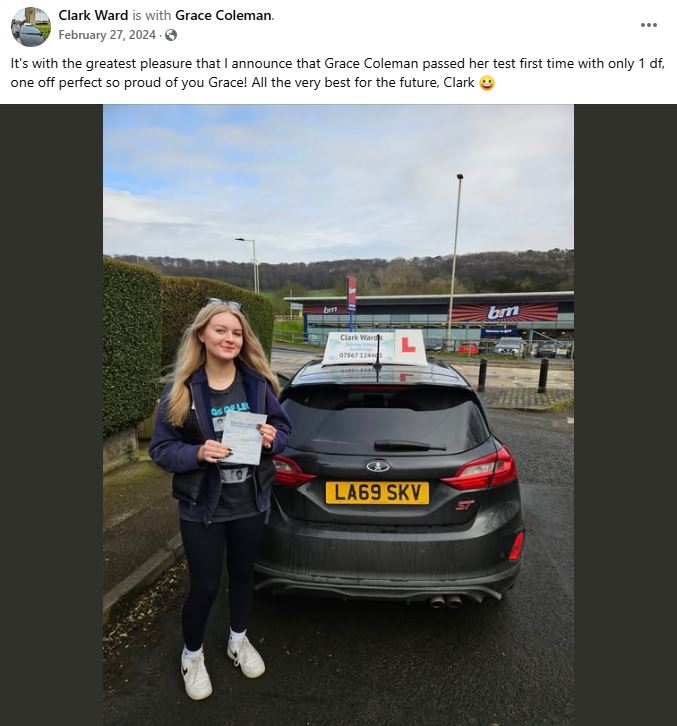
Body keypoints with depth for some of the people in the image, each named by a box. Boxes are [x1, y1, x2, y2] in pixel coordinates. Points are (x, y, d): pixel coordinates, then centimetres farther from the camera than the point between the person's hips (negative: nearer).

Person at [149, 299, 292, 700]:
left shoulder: (258, 382, -8)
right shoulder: (181, 389, -13)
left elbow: (283, 426, 3)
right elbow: (161, 448, -8)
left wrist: (272, 438, -19)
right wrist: (197, 454, -25)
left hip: (250, 503, 3)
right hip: (202, 507, -2)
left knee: (243, 574, 23)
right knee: (205, 586, 13)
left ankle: (239, 640, 51)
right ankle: (192, 654, 45)